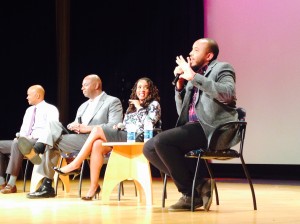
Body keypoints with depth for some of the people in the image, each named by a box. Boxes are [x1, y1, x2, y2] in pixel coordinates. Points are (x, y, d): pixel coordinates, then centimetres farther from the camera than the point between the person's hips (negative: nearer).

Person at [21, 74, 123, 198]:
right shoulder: (83, 106, 29)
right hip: (77, 138, 7)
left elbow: (114, 126, -11)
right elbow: (75, 125, 23)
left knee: (53, 141, -21)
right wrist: (73, 126, -3)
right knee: (53, 124, -18)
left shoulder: (113, 102, 4)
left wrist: (86, 128, -16)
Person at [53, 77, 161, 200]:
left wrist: (139, 107, -1)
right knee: (97, 145, -25)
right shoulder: (131, 106, 29)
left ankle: (75, 164, -15)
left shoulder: (154, 105, 8)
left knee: (97, 130, -19)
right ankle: (94, 186, -27)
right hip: (124, 137, 7)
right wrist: (119, 126, 1)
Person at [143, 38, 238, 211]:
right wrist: (180, 83, 8)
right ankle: (198, 183, -5)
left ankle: (191, 193, -12)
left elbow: (228, 93, -21)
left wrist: (193, 77, -19)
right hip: (193, 128, 8)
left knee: (161, 141, -25)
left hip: (212, 129, -8)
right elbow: (182, 112, 21)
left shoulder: (222, 68, 2)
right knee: (149, 148, -5)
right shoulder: (193, 75, 22)